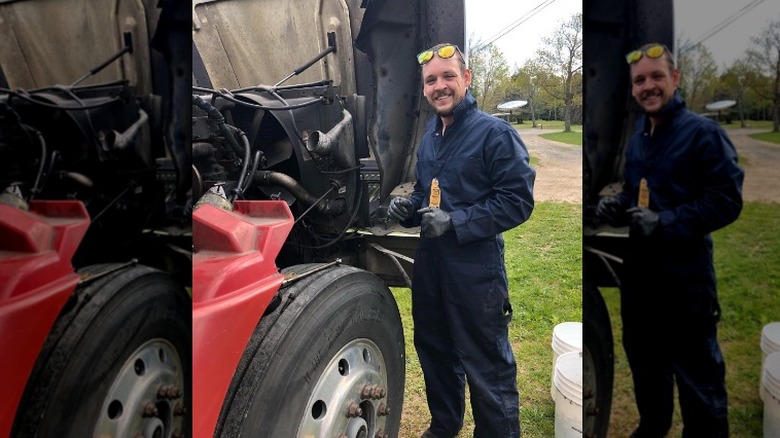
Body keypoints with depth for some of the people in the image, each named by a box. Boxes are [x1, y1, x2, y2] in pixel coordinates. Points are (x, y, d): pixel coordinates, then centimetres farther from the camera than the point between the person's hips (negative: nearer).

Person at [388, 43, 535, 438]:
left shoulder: (495, 133, -12)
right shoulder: (429, 134, 11)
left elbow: (518, 201, -17)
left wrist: (455, 222, -23)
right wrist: (408, 206, 1)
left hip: (475, 268, -8)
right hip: (429, 261, 8)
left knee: (487, 366, 3)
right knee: (434, 350, 22)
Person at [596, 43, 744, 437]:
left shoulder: (704, 132, -12)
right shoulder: (637, 137, 12)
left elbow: (728, 201, -17)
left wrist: (665, 223, -23)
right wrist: (616, 205, 4)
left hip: (684, 274, -8)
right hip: (637, 268, 8)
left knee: (697, 373, 3)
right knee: (643, 358, 22)